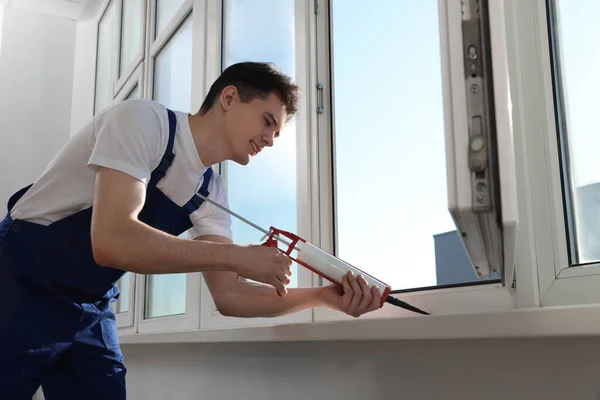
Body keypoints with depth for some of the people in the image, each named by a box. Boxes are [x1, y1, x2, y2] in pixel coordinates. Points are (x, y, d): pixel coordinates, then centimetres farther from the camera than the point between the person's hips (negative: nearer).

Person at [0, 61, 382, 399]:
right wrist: (239, 256, -32)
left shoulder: (211, 192, -2)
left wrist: (323, 295, -16)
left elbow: (228, 294, -4)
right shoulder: (143, 119, -23)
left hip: (89, 309, 6)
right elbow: (111, 241, -35)